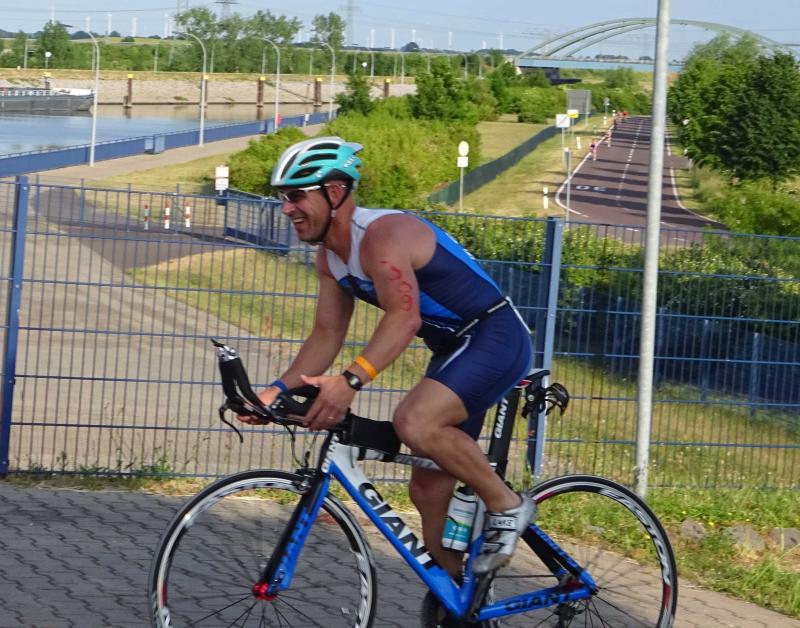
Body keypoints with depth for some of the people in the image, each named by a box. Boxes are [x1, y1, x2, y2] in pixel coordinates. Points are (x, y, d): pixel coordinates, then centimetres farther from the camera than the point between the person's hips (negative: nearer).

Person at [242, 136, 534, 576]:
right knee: (428, 486, 10)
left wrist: (350, 381, -48)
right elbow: (327, 334, 8)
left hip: (496, 340, -10)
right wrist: (279, 389, -6)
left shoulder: (382, 235, -24)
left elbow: (403, 317, -36)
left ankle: (507, 506, -14)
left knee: (414, 423, -32)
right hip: (454, 349, 10)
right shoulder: (330, 254, 6)